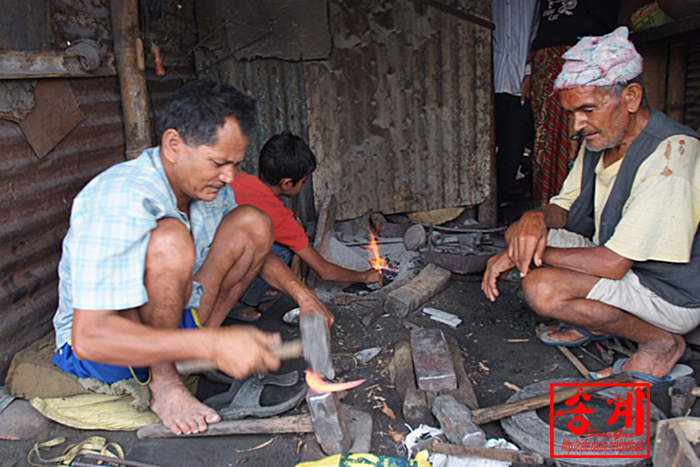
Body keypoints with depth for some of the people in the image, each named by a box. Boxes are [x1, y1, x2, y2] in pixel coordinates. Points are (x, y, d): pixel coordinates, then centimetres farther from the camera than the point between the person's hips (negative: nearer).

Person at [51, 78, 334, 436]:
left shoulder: (211, 187, -6)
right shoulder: (120, 203, -31)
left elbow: (250, 245, 12)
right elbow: (89, 337, -37)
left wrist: (301, 295, -4)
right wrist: (214, 346, -42)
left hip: (174, 320, 7)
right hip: (95, 351, -7)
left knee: (252, 223, -5)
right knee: (169, 239, -35)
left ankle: (199, 335, -3)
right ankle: (163, 384, -18)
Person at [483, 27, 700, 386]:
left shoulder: (671, 154, -29)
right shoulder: (600, 139, -1)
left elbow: (612, 263, -31)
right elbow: (565, 207, 7)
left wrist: (526, 256, -23)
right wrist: (539, 218, -18)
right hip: (618, 259, 9)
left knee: (541, 287, -29)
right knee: (519, 232, 1)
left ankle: (660, 342, -6)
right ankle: (593, 323, 9)